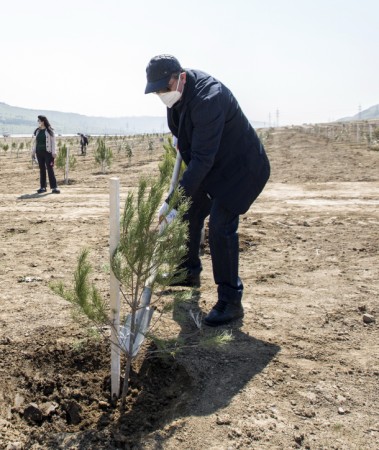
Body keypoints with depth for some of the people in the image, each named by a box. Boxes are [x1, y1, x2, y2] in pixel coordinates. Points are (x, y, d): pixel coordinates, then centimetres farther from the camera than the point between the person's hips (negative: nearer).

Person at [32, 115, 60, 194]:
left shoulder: (49, 131, -3)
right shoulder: (37, 131, 11)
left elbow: (53, 141, -5)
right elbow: (35, 142, 16)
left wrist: (53, 152, -10)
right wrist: (33, 151, 12)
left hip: (48, 152, -5)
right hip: (39, 152, 5)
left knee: (50, 169, -7)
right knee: (42, 169, 7)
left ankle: (54, 187, -7)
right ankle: (43, 187, 12)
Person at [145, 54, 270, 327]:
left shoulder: (208, 99, -33)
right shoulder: (179, 90, -5)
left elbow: (202, 159, -37)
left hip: (242, 168, -9)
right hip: (212, 166, 9)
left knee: (220, 226, -18)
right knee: (190, 212, 13)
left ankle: (230, 301, -8)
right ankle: (190, 272, 35)